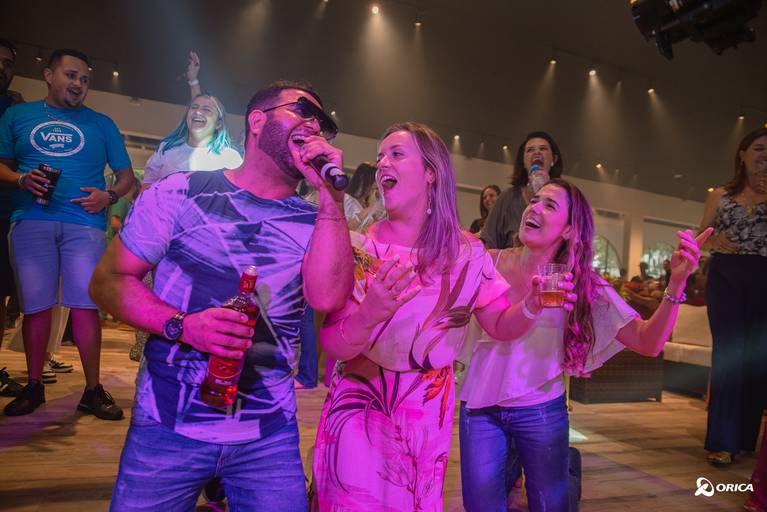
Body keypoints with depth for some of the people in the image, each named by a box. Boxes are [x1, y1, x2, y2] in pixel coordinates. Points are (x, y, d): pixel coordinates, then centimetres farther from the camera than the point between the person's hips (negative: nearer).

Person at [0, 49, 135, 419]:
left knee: (85, 304, -7)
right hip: (31, 220, 1)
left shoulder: (101, 124, 16)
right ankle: (33, 386, 15)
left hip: (83, 224, -1)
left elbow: (126, 175, 14)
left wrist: (109, 196, -5)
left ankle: (93, 390, -1)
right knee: (36, 306, 0)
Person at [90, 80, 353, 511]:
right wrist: (181, 325, -20)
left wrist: (331, 195, -18)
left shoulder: (316, 221, 1)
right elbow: (110, 279, -2)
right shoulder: (181, 193, -3)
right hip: (169, 427, -1)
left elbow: (328, 298, -16)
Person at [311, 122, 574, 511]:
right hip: (359, 403, -2)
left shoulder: (467, 253, -7)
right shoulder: (358, 248, -14)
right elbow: (332, 346, -16)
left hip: (430, 411, 3)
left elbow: (500, 325, 0)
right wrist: (368, 315, -37)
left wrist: (533, 304, -22)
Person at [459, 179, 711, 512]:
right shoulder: (489, 264, -10)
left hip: (541, 412, 0)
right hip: (478, 408, 0)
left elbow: (647, 343, -14)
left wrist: (677, 282, -27)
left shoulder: (582, 284, -9)